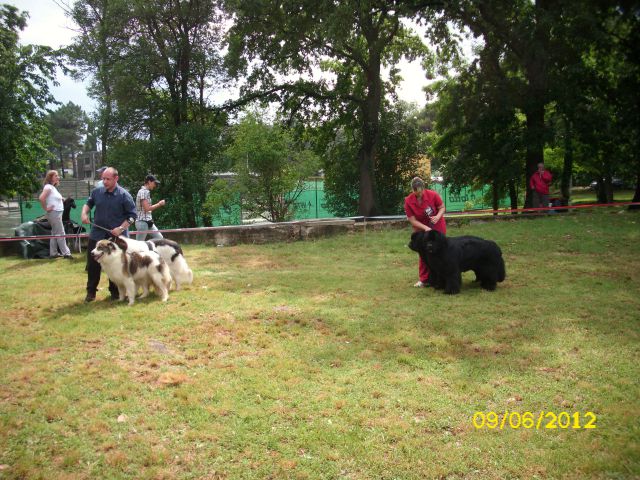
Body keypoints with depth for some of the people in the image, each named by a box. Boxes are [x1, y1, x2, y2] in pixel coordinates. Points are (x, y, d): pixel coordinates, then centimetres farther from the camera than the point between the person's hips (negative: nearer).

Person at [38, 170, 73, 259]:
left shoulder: (53, 187, 14)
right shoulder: (48, 187, -14)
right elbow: (41, 198, -27)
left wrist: (61, 198, 10)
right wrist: (46, 208, -19)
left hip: (58, 213, 9)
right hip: (54, 213, -9)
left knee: (55, 233, 13)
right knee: (61, 234, -5)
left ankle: (53, 253, 19)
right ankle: (66, 253, -1)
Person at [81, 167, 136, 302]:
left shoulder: (124, 195, -10)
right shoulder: (97, 192, 2)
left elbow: (132, 215, -8)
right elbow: (88, 203, 20)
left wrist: (121, 228, -18)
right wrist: (84, 213, -1)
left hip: (117, 236, -3)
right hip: (97, 234, 4)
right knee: (93, 263, 6)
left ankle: (115, 291, 22)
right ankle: (91, 291, 18)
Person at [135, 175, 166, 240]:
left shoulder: (147, 192, 15)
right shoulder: (143, 192, -14)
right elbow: (147, 208, -19)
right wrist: (159, 204, -10)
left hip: (148, 222, 10)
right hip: (142, 222, -10)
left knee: (159, 238, 9)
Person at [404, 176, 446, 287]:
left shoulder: (433, 195, -20)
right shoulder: (408, 201, -18)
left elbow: (442, 208, -7)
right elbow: (412, 220, -15)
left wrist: (438, 216, -27)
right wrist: (425, 228, -26)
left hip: (438, 228, -1)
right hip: (421, 230, 1)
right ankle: (424, 279, 12)